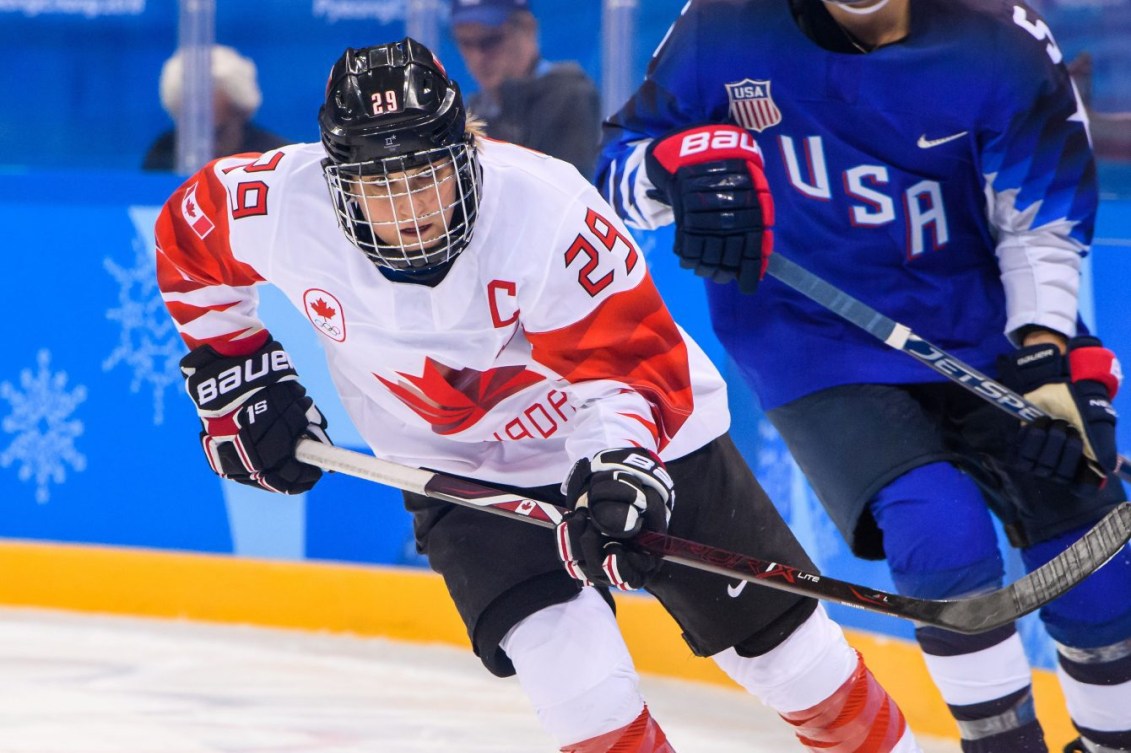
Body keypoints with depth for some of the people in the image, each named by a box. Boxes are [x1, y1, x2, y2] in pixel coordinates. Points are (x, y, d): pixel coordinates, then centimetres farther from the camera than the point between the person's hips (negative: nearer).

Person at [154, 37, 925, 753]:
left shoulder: (545, 210, -32)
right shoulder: (279, 204, -23)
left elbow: (633, 362, -29)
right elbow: (189, 233, -1)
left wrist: (619, 465, -46)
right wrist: (234, 373, 0)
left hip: (641, 439, -1)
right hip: (463, 469, 2)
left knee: (778, 635, 4)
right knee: (565, 657, -22)